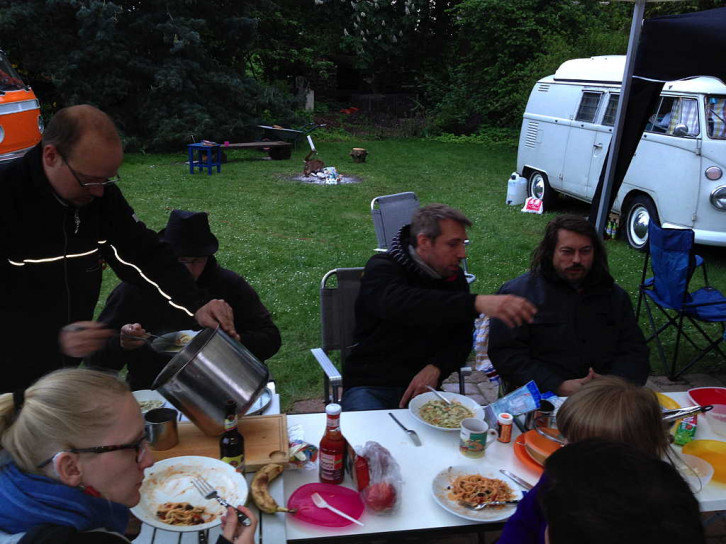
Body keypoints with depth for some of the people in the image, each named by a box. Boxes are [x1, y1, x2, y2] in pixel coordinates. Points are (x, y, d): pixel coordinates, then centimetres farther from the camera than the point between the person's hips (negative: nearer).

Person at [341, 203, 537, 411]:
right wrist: (477, 303, -47)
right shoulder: (382, 268, -12)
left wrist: (436, 368, -16)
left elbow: (462, 338, 7)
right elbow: (400, 304, -35)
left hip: (423, 386, 5)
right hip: (369, 387, -5)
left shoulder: (454, 277, 8)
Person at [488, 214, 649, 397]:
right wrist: (558, 387, -17)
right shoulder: (518, 292, 2)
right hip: (545, 398, -4)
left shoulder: (614, 296, 18)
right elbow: (505, 353, -6)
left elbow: (635, 351, 16)